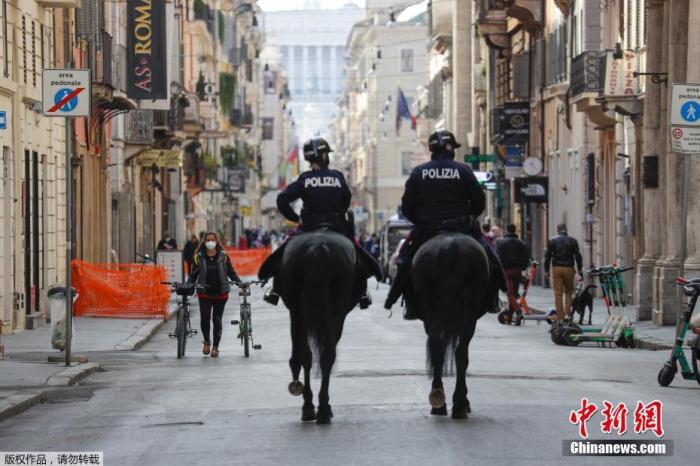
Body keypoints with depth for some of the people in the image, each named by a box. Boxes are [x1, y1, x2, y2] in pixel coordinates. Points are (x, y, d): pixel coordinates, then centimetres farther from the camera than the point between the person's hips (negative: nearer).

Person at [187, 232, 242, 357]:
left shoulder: (223, 256, 4)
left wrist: (239, 282, -7)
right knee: (205, 318, -12)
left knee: (217, 319, 2)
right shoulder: (199, 257, 4)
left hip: (220, 292, 0)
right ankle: (206, 341, 13)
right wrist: (188, 285, -10)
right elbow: (194, 274, 6)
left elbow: (231, 272, 8)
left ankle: (215, 347, 14)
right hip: (204, 292, 0)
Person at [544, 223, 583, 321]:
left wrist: (546, 270, 6)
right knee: (569, 292, 12)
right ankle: (568, 312, -3)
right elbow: (578, 256, 2)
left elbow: (547, 256, 2)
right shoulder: (572, 241, 6)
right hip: (569, 269, 0)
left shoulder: (552, 241, 5)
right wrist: (580, 270, 5)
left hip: (556, 269, 0)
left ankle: (560, 316, -2)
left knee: (558, 294, 0)